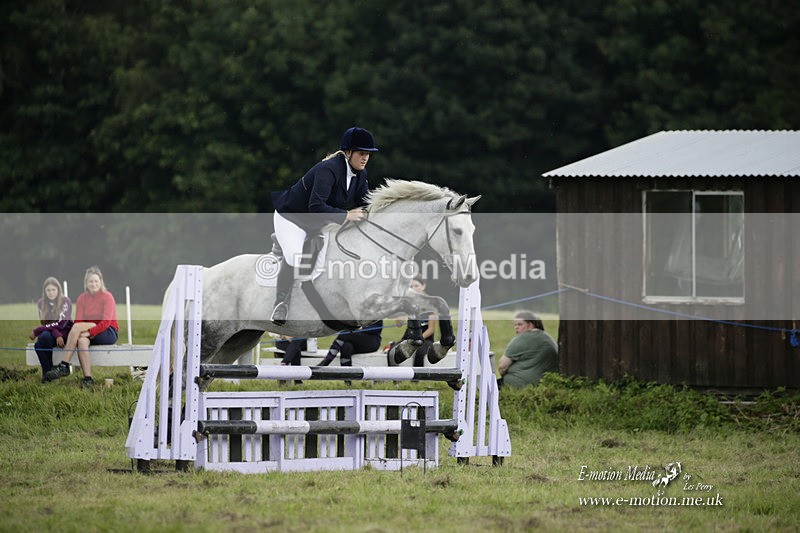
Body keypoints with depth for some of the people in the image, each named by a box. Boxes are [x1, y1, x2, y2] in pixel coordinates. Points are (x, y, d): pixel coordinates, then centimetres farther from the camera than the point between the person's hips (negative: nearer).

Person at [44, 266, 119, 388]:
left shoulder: (107, 296, -6)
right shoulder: (82, 298, 8)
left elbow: (106, 322, -15)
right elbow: (78, 321, 0)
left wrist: (89, 332, -27)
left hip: (109, 333, -4)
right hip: (90, 335, 4)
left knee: (77, 327, -28)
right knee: (81, 341, -33)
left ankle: (64, 366, -29)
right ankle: (88, 379, -36)